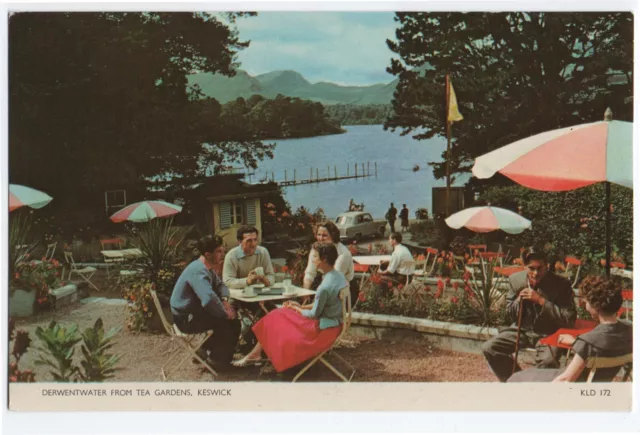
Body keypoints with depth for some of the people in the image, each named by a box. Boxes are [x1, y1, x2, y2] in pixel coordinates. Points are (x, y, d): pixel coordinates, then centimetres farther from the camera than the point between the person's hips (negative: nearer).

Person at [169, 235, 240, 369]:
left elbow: (220, 285, 14)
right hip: (185, 318, -10)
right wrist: (225, 313, -23)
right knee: (225, 322, -17)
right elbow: (209, 300, -39)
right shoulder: (198, 271, -28)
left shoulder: (207, 268, 6)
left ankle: (209, 350, 16)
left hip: (195, 311, 10)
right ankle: (217, 359, 2)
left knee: (233, 319, 3)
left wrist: (225, 300, -7)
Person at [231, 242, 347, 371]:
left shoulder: (325, 286, -28)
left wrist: (296, 309, 0)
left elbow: (314, 314, -17)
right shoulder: (338, 275, 0)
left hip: (323, 329, -9)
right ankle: (256, 353, 16)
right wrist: (302, 306, 10)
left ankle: (255, 354, 23)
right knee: (278, 315, 12)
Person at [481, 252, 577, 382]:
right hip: (523, 329, 5)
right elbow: (510, 315, 6)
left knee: (547, 361, -34)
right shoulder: (515, 280, -4)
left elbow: (569, 319, -22)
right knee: (489, 348, -11)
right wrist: (519, 299, -17)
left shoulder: (561, 284, -16)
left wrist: (541, 301, -28)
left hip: (548, 333, -4)